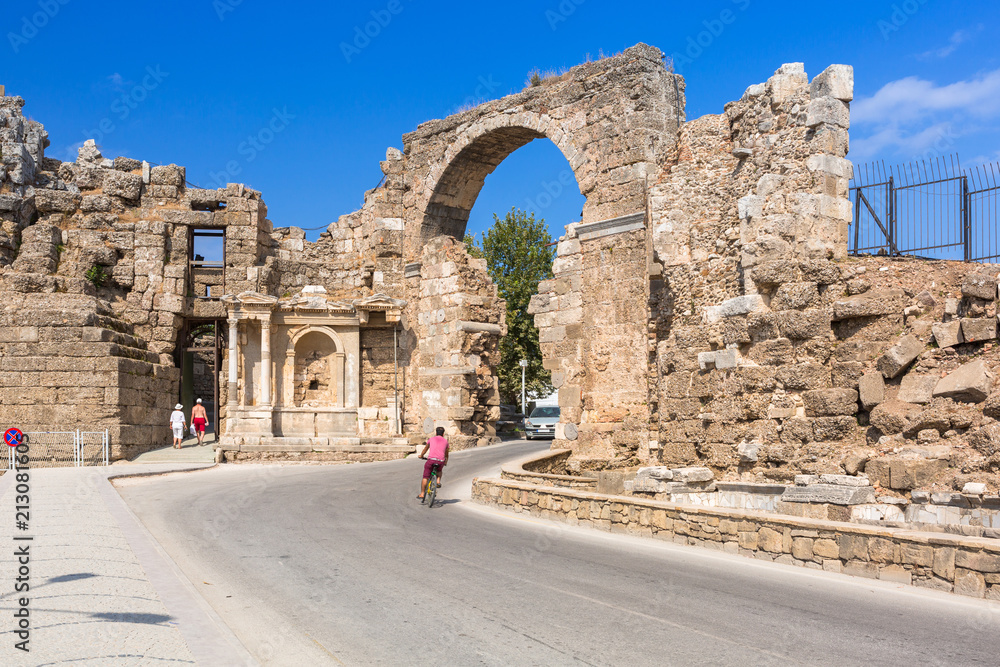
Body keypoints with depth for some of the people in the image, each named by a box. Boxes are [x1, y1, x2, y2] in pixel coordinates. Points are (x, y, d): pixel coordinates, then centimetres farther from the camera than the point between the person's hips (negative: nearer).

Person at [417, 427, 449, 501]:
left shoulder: (431, 439, 18)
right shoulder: (445, 441, 19)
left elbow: (425, 449, 33)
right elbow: (446, 454, 31)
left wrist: (421, 456, 51)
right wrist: (446, 461, 49)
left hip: (431, 459, -1)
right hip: (441, 461, 1)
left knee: (425, 477, 8)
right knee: (439, 470, 34)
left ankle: (422, 494, 8)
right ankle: (438, 481, 9)